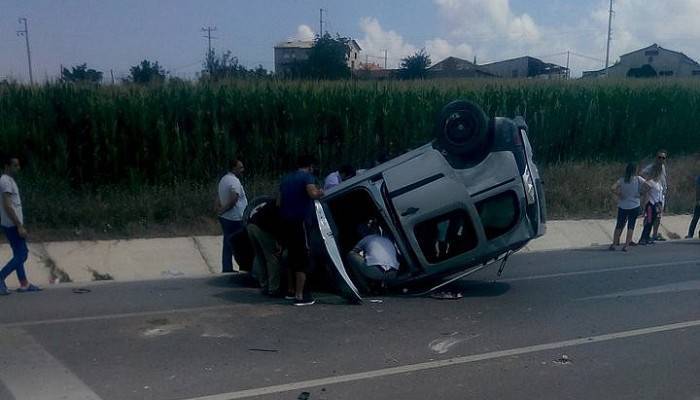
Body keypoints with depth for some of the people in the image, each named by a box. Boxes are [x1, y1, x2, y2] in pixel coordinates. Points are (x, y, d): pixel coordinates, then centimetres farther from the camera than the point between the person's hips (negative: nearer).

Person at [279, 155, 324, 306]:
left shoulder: (286, 178, 18)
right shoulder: (307, 176, -6)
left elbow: (280, 201, 25)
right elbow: (313, 193, -23)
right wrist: (320, 192, -4)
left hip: (286, 222, 8)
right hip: (301, 221, -8)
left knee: (293, 256, 20)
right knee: (303, 259, -4)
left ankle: (291, 290, 30)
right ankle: (300, 296, -5)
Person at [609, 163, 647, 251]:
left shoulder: (622, 180, -3)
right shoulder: (638, 179, -5)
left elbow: (613, 188, -16)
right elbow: (647, 187, -13)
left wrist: (619, 195, -2)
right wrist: (640, 193, 0)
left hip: (622, 206, 1)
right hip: (634, 206, -1)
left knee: (619, 225, 11)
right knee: (631, 226, 5)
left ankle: (614, 243, 11)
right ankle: (626, 245, 2)